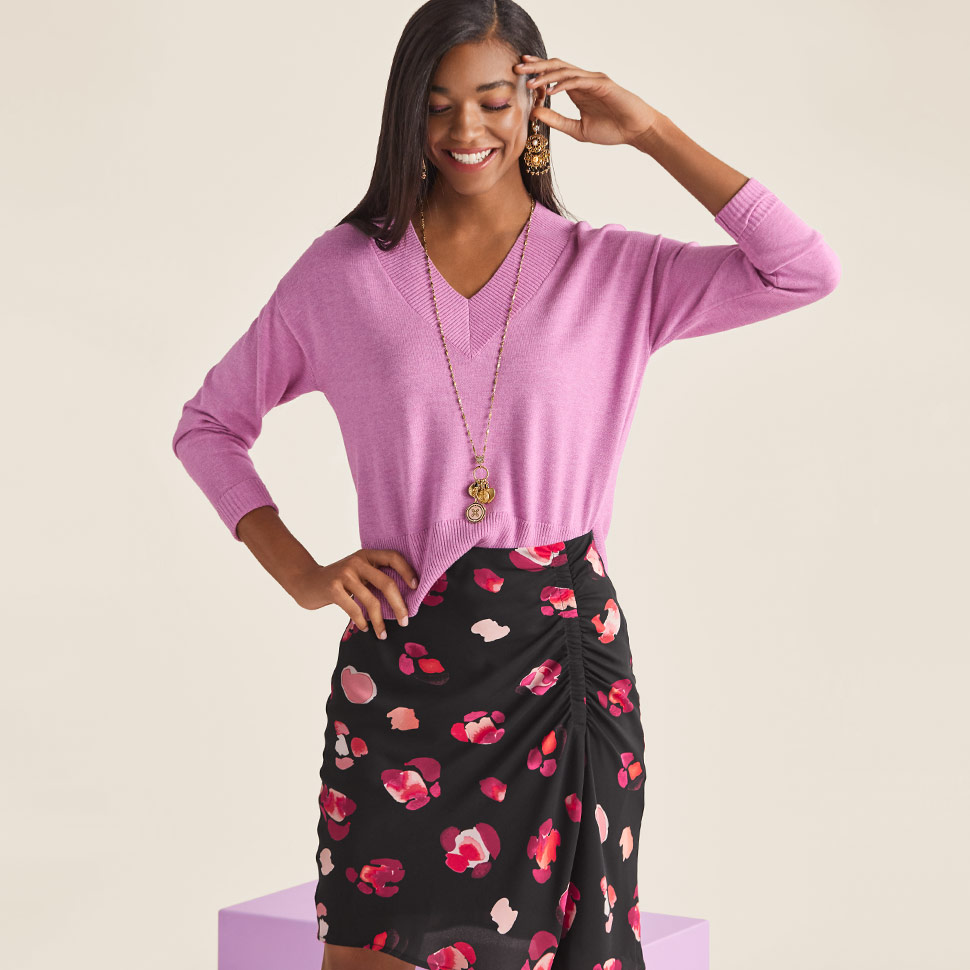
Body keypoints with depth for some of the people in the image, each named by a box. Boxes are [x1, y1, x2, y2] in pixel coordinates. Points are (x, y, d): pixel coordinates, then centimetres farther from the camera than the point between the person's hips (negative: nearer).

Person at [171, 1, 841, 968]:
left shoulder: (613, 272, 4)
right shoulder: (343, 270, 4)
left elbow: (806, 272, -9)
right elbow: (208, 425, 13)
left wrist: (651, 131, -6)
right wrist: (302, 577, 1)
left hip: (566, 659, 1)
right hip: (403, 662, 0)